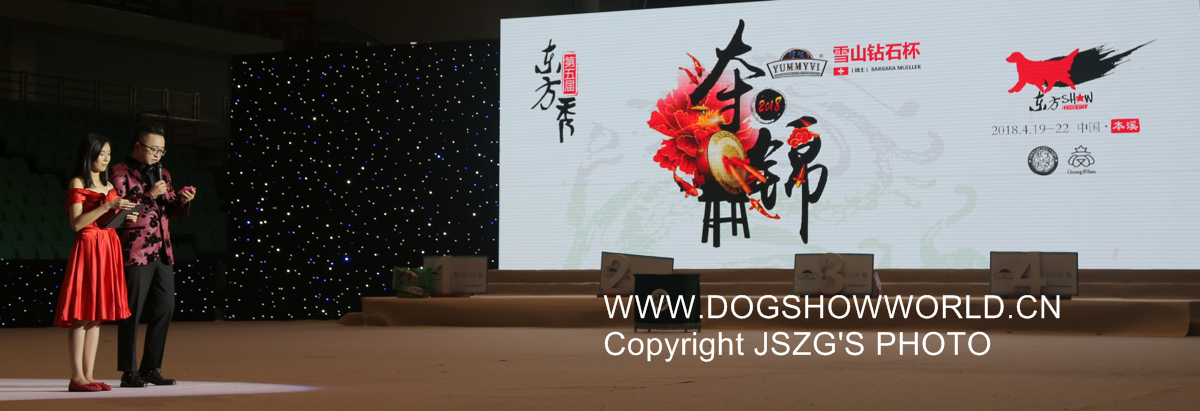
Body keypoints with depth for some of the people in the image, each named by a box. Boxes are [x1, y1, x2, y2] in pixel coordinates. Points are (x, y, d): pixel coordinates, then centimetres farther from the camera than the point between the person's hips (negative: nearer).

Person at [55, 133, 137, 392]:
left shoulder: (108, 186, 18)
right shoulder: (77, 184, -3)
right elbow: (77, 223, -13)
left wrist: (124, 218, 3)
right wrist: (107, 205, -18)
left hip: (109, 248, 7)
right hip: (87, 247, -7)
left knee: (97, 314, 5)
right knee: (81, 314, -8)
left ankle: (88, 375, 6)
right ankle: (77, 377, -9)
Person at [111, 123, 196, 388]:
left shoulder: (162, 174, 17)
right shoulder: (121, 174, -3)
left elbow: (172, 212, 20)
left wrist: (183, 201, -1)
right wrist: (149, 195, -17)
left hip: (162, 252, 7)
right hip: (135, 252, -7)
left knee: (164, 309, 6)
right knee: (132, 311, -4)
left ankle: (151, 368, 15)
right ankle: (129, 372, 1)